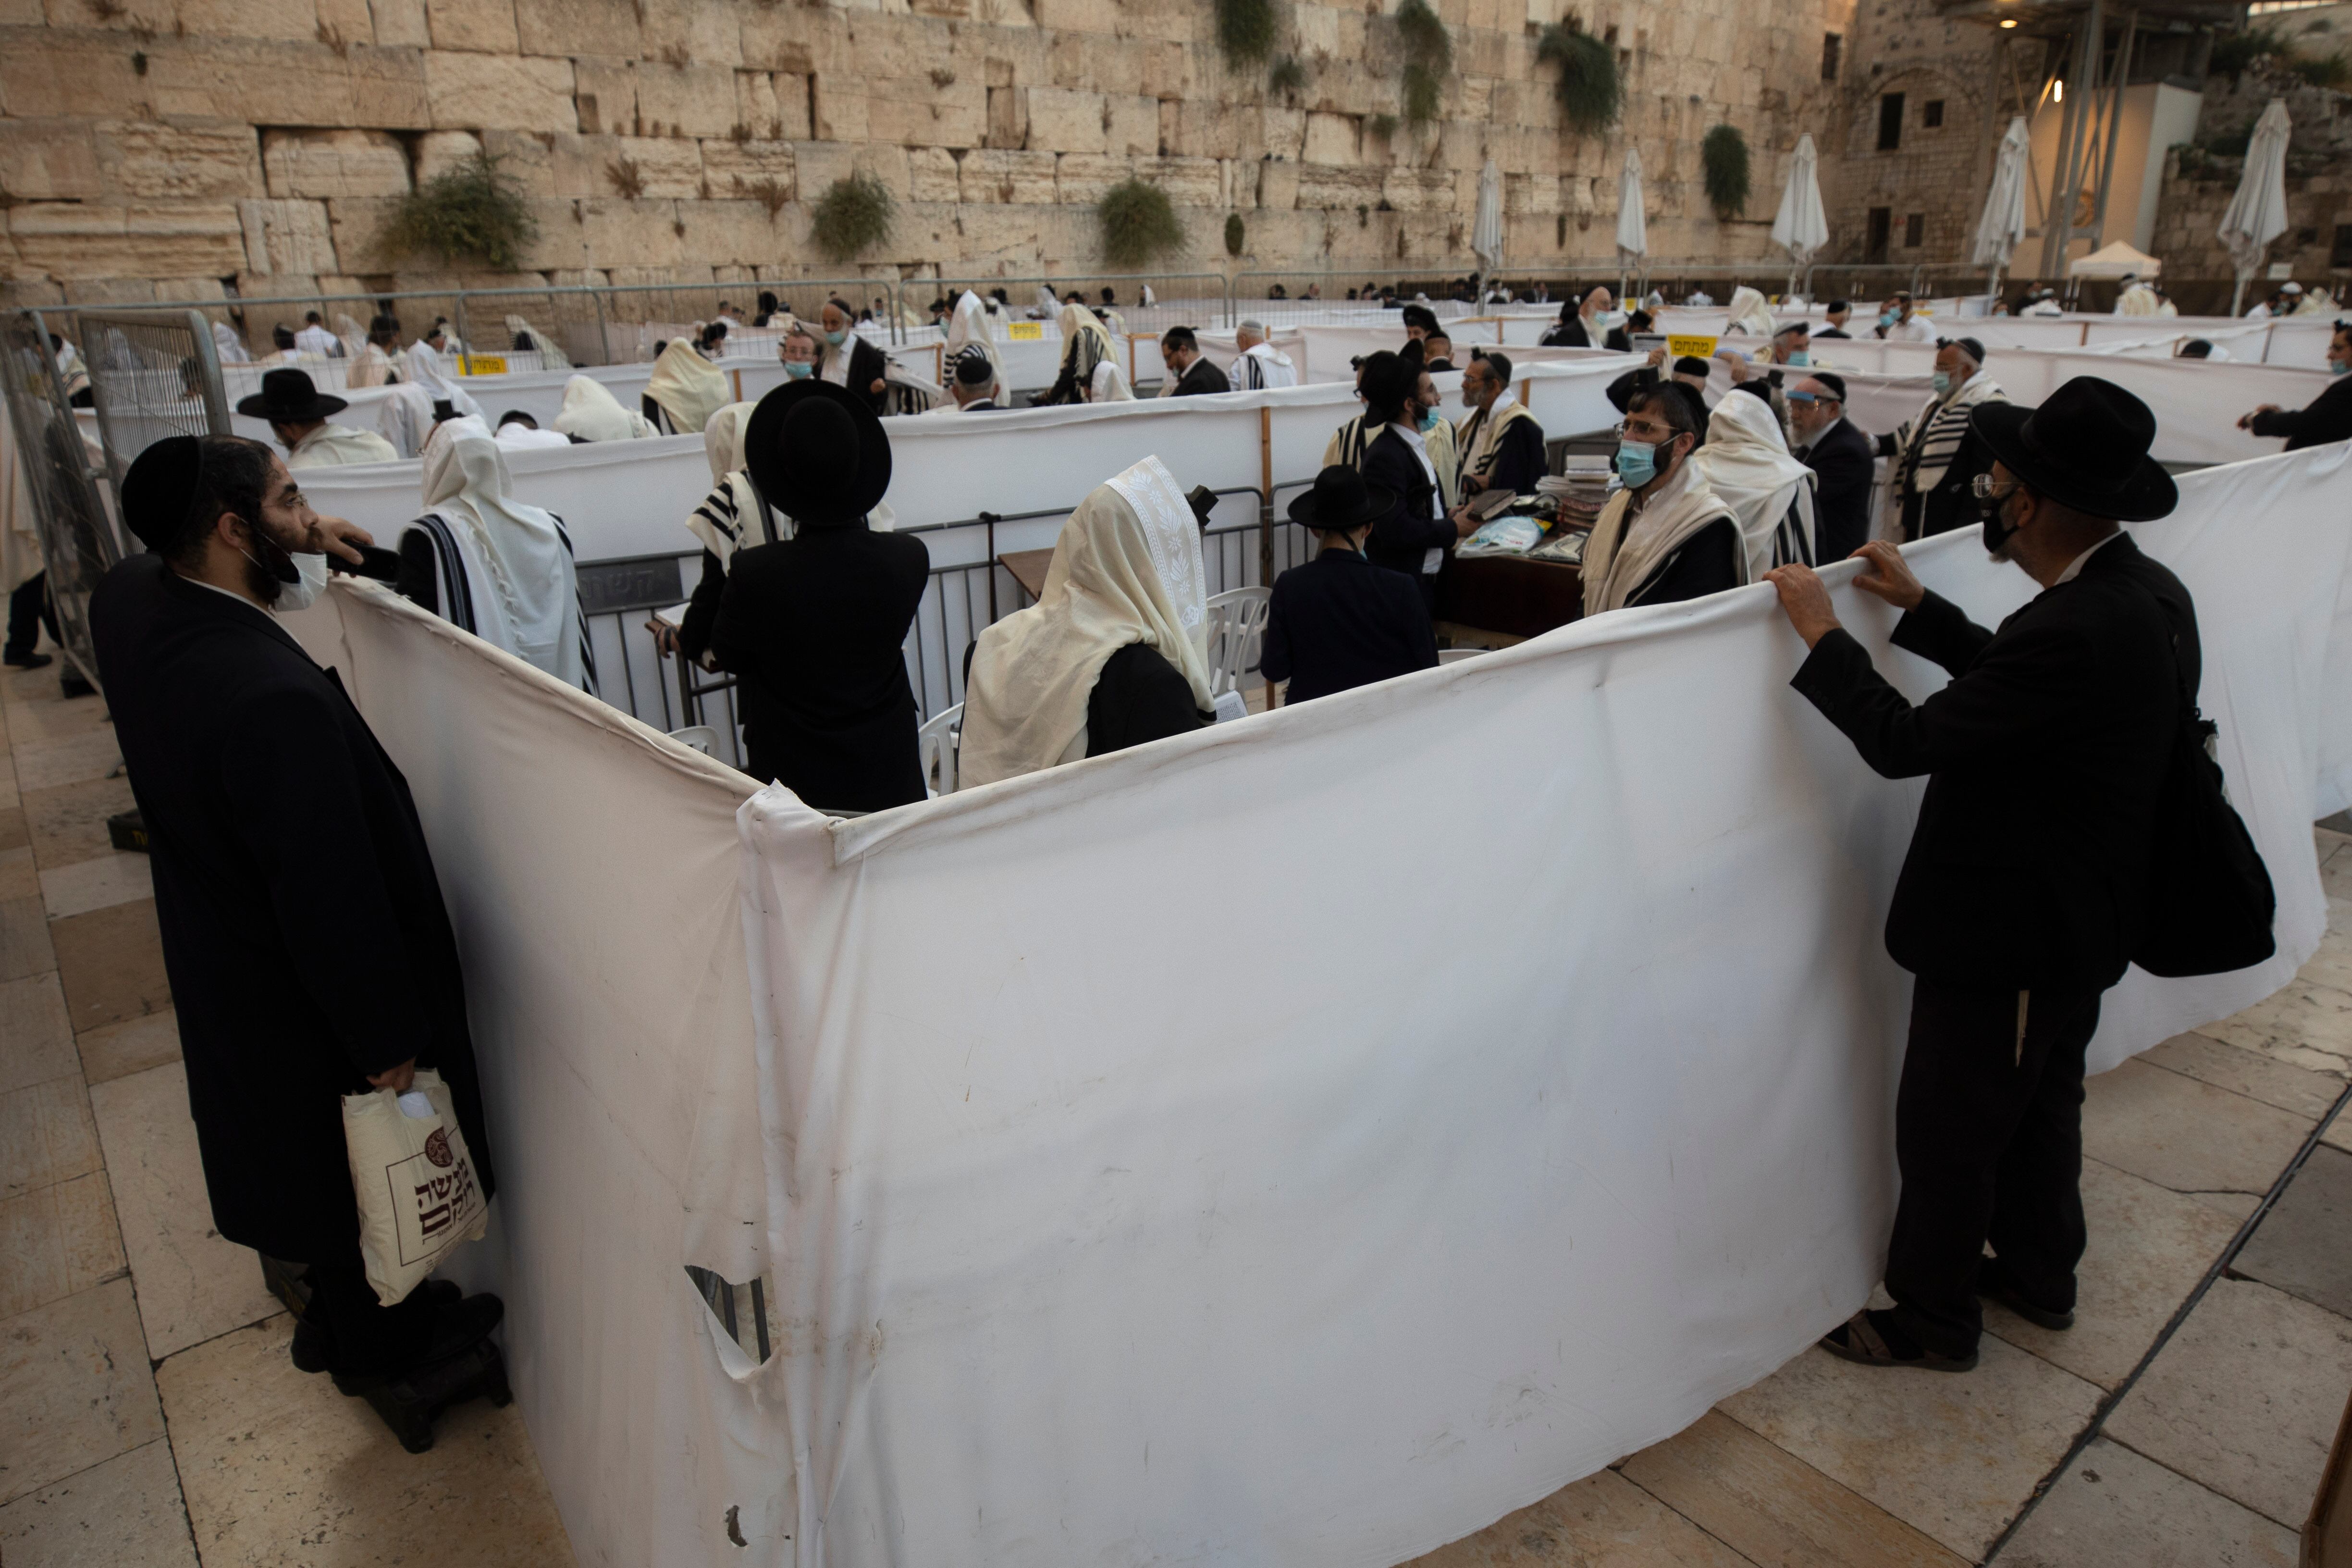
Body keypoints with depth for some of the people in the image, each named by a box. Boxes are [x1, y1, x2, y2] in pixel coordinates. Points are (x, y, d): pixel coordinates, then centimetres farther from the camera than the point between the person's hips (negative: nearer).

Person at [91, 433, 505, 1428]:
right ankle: (382, 1351, 42)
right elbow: (333, 895, -31)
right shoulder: (278, 700, -38)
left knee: (296, 1149, 28)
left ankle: (340, 1306, 52)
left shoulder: (127, 600, -10)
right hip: (306, 996, -8)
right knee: (365, 1166, 17)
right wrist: (388, 1040, -20)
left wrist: (296, 550, 4)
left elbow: (173, 564, 19)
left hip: (220, 961, 9)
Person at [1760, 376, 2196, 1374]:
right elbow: (2012, 678, 12)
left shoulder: (2077, 631, -33)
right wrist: (1918, 608, 12)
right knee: (2041, 1104, 27)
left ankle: (1934, 1320, 27)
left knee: (1948, 1130, 8)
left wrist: (1822, 632, -20)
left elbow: (1905, 741, -30)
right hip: (2082, 920, 10)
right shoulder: (2148, 592, -2)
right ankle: (2038, 1274, 47)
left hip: (2010, 935, -10)